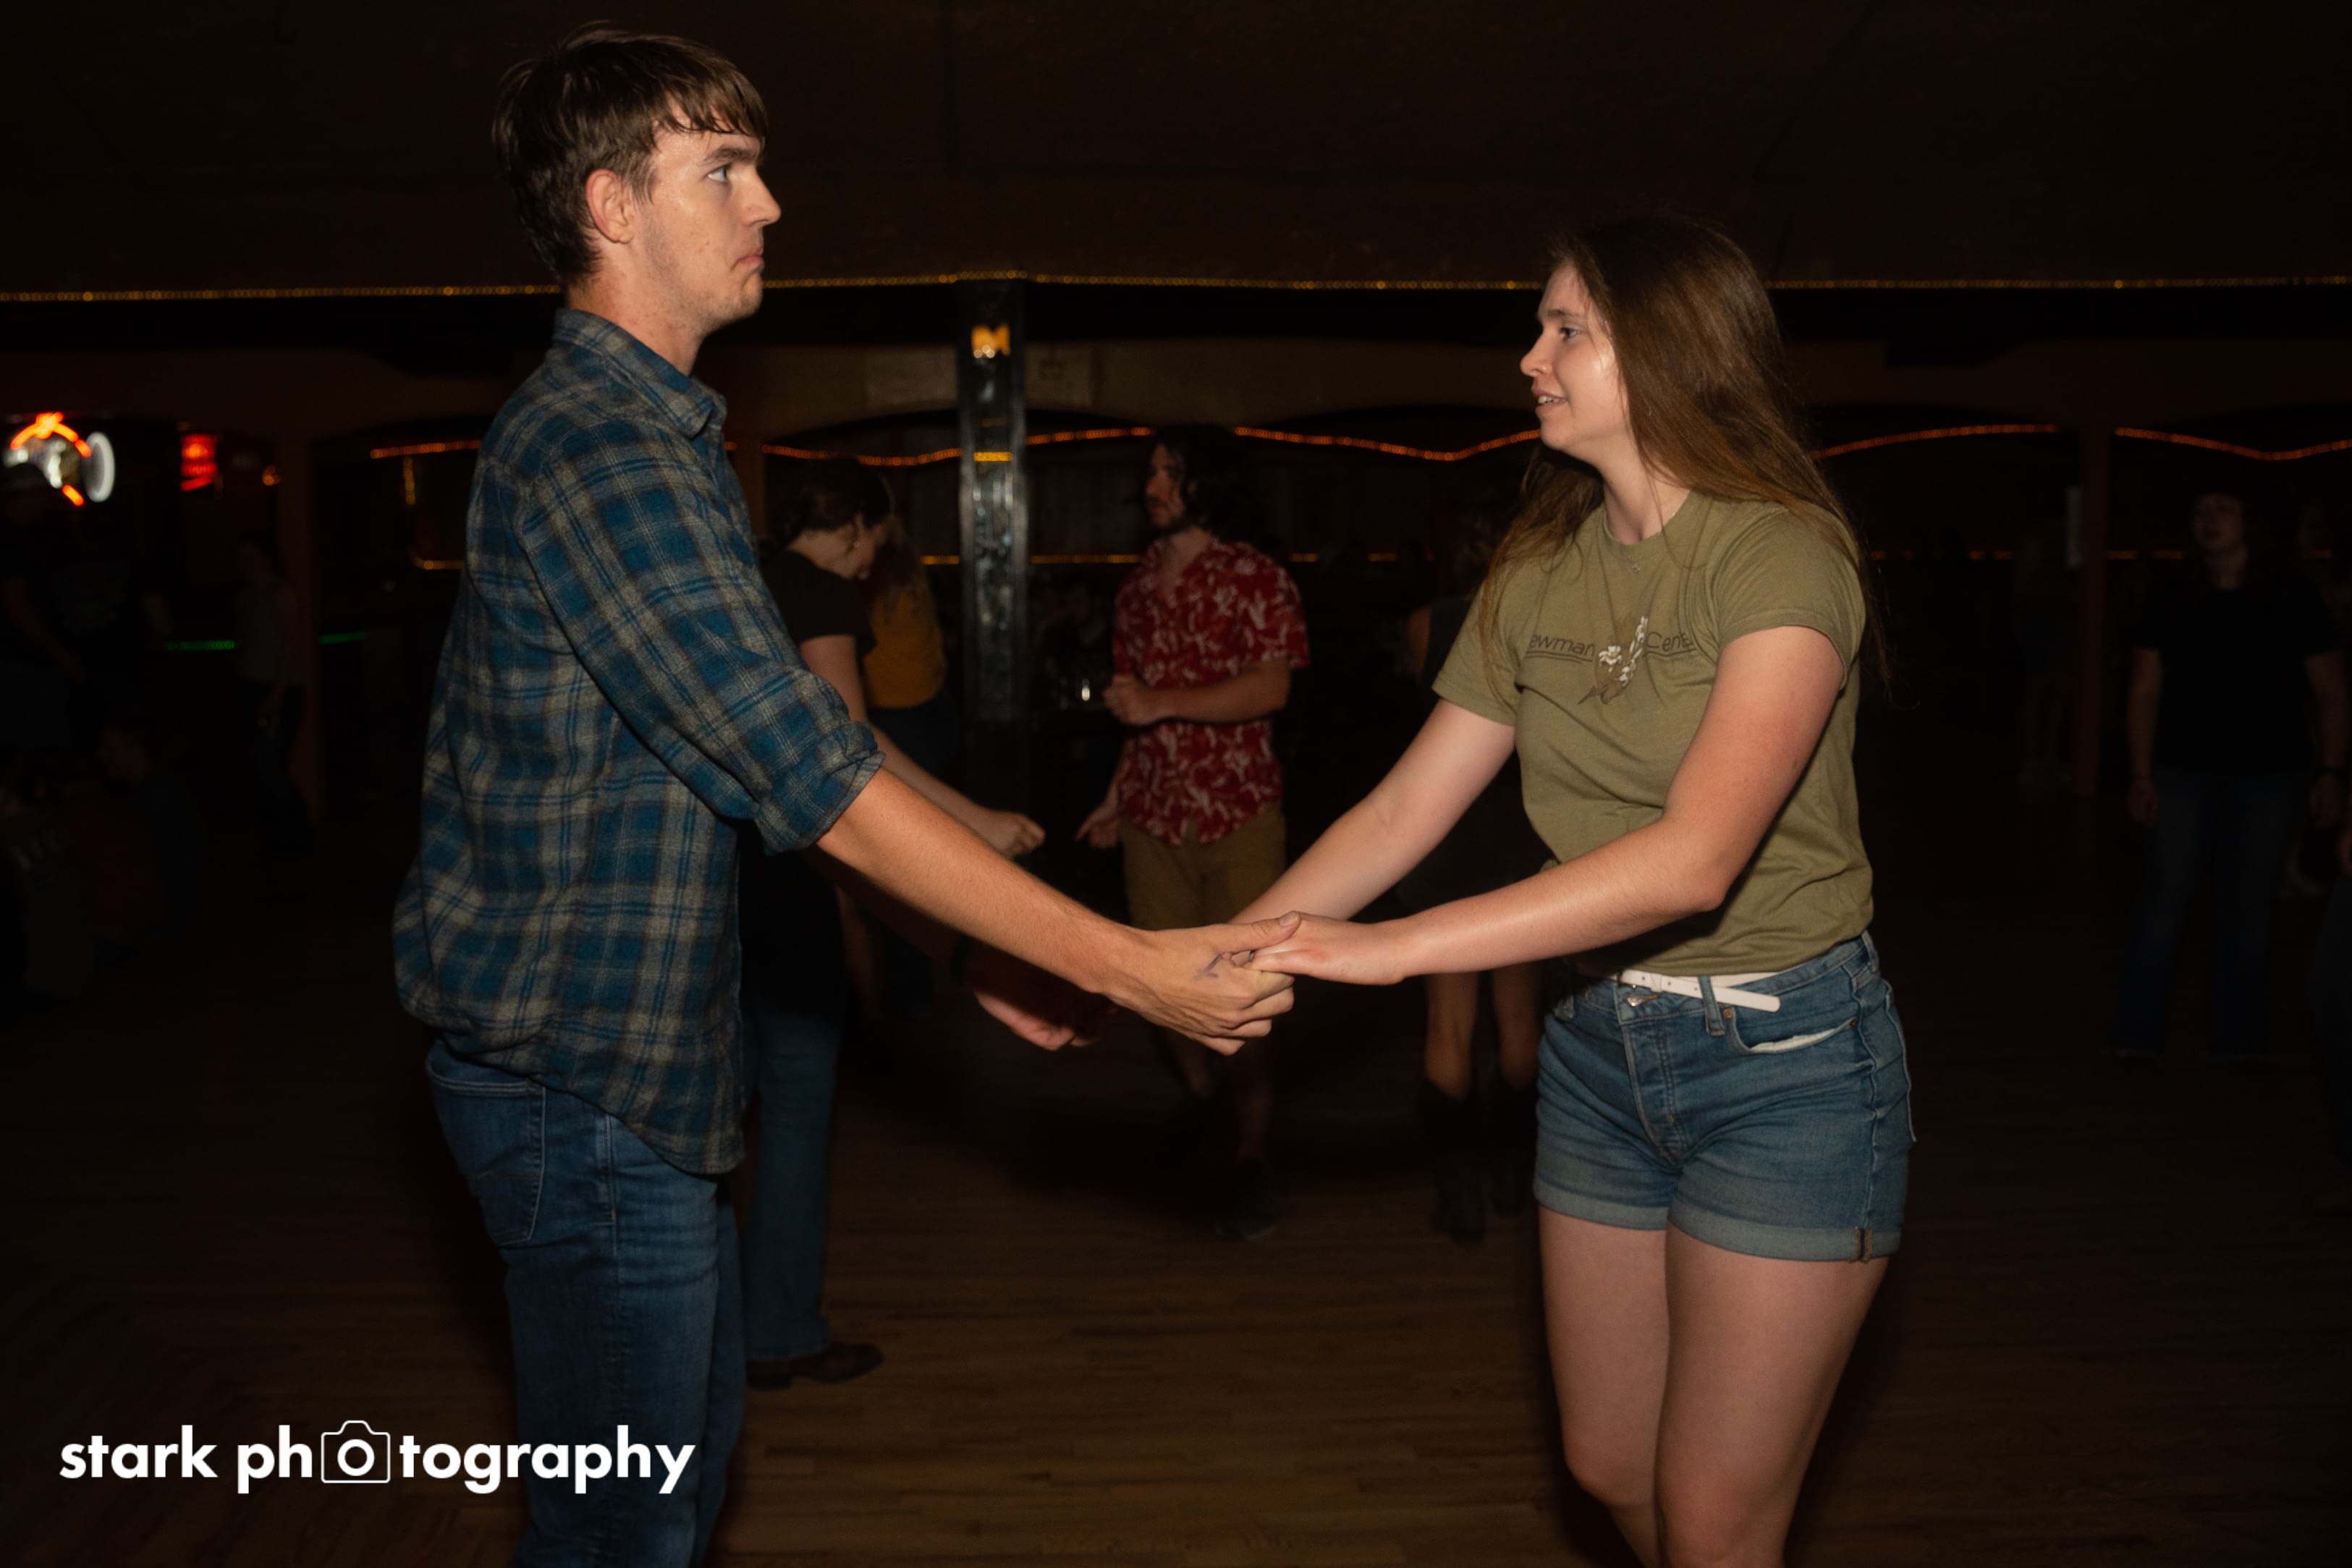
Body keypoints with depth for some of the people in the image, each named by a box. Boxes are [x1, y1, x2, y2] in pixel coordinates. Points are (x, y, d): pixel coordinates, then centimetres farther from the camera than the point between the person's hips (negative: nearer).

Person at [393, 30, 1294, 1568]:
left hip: (641, 1054, 10)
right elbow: (820, 783, -27)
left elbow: (789, 742, 12)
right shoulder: (599, 453, -21)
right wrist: (1122, 964, -24)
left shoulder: (661, 435, 12)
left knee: (694, 1435, 24)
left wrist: (974, 949, 8)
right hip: (579, 1074, -10)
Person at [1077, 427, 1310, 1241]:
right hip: (1153, 815, 5)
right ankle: (1196, 1090, 39)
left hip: (1239, 813, -5)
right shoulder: (1137, 585, 14)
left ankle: (1254, 1158, 11)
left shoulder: (1257, 579, -5)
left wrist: (1162, 703, -20)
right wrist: (1115, 798, 21)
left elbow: (1270, 688, -17)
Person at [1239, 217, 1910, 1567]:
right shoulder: (1540, 579, 4)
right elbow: (1402, 812, 3)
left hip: (1787, 1058, -6)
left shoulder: (1783, 556, -17)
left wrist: (1388, 949, -32)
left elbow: (1692, 860, -29)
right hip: (1603, 1045, 6)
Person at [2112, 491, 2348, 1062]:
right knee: (2164, 898, -4)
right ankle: (2136, 1035, 4)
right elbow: (2144, 694, 3)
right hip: (2185, 773, 0)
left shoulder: (2292, 601, 2)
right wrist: (2142, 774, -4)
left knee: (2248, 908, 7)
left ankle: (2234, 1039, 18)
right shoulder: (2170, 606, 3)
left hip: (2270, 777, 0)